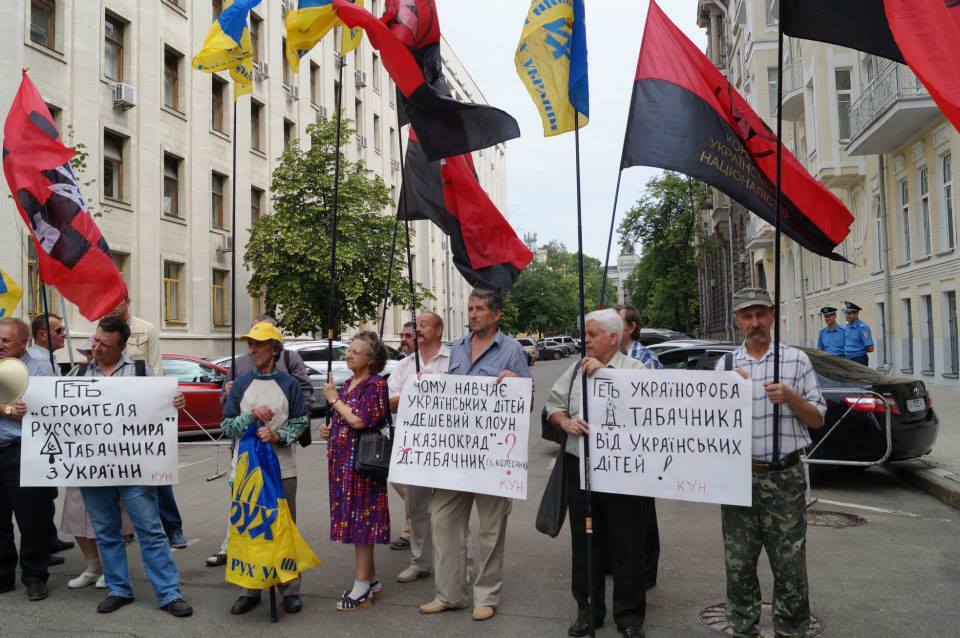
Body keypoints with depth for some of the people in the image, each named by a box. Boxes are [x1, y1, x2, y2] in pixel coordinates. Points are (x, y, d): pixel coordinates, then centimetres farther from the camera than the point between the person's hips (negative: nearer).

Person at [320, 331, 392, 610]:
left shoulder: (375, 384, -12)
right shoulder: (348, 384, 14)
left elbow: (359, 421, -22)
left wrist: (334, 399, -11)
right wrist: (329, 429, 7)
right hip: (342, 460, 9)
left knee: (360, 520, -3)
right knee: (353, 520, 13)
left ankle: (362, 587, 6)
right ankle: (371, 579, 25)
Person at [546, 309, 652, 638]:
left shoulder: (635, 369, -3)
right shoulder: (576, 369, 11)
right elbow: (553, 404, 12)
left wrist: (604, 373, -19)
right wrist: (565, 422, -9)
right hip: (579, 465, 4)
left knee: (626, 544, 6)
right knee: (585, 542, 14)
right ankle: (588, 610, 28)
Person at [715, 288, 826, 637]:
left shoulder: (796, 359, 3)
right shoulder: (726, 364, 7)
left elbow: (817, 419, 3)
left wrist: (790, 397, -15)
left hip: (785, 477, -2)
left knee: (790, 568, 3)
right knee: (739, 566, 12)